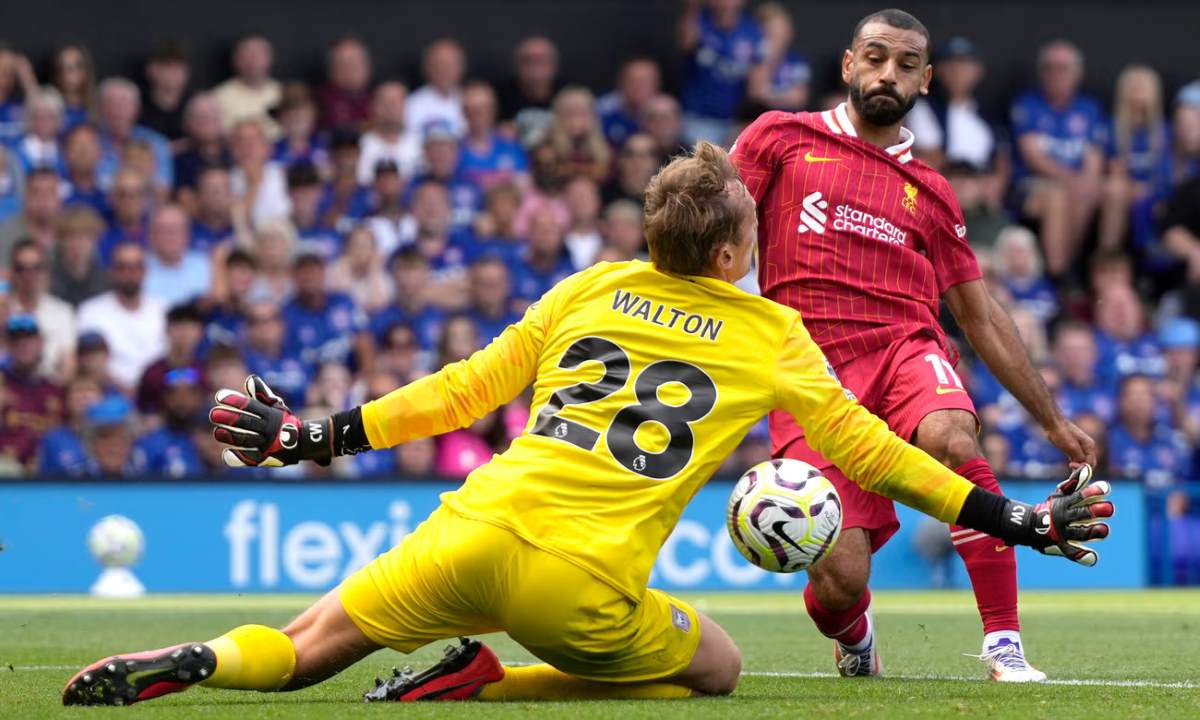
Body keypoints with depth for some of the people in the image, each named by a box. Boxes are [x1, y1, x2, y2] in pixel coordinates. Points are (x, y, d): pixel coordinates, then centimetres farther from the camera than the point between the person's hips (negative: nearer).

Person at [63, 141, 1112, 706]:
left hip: (475, 534, 3)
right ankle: (485, 685, -1)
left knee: (296, 653, 16)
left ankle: (186, 665, -20)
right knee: (717, 670, 20)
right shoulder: (771, 337, 9)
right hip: (583, 586, -3)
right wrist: (1007, 518, 22)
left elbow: (464, 389, 17)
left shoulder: (591, 288, 16)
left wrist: (317, 438, 26)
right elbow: (861, 446, 13)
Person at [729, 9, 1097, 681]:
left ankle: (1005, 644, -26)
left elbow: (982, 316, 22)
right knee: (841, 580, -16)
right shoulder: (782, 139, 12)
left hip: (906, 349, 2)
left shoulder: (930, 192, 19)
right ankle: (855, 636, 25)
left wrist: (1053, 418, 20)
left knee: (952, 437, -36)